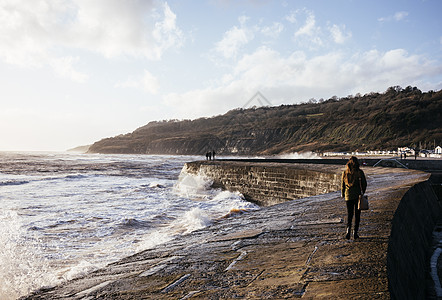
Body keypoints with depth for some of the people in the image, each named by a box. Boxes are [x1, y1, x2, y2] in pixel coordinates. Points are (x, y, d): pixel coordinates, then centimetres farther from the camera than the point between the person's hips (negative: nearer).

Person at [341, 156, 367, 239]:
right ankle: (355, 232, 9)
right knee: (357, 214, 9)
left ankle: (348, 229, -14)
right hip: (358, 195, -1)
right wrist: (362, 193, 12)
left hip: (348, 196, 1)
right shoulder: (360, 172, -7)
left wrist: (342, 194, 17)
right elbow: (364, 184, -3)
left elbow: (342, 184, 4)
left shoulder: (345, 172, -1)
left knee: (349, 214, 9)